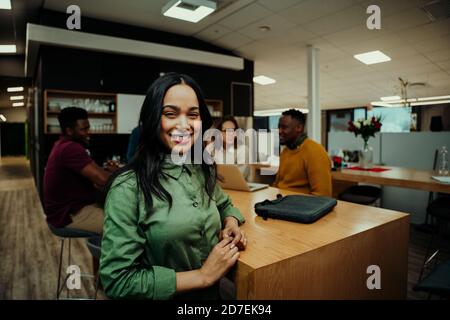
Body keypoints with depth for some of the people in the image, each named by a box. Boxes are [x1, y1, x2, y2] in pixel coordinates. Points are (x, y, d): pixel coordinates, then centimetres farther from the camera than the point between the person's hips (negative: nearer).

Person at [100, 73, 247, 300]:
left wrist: (231, 226, -10)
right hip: (165, 296, -4)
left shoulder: (203, 170, -7)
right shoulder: (128, 187, -24)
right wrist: (203, 276, -22)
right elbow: (117, 280, -22)